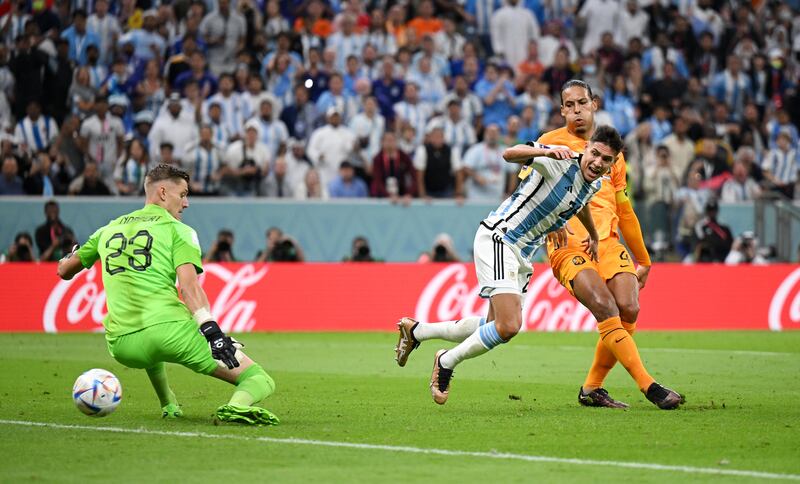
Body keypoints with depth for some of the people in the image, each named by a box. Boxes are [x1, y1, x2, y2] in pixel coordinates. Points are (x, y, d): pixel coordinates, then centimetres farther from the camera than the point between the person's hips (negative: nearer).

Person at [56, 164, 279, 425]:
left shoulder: (109, 229, 21)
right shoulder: (177, 230, 7)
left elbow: (64, 271, 34)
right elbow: (189, 286, -10)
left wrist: (70, 256, 56)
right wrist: (212, 332, -17)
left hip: (121, 346, 6)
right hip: (170, 331, -6)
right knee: (260, 380, -6)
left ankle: (168, 405, 39)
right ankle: (237, 406, -38)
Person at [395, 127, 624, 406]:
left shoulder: (595, 184, 7)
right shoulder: (562, 160, -20)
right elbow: (510, 153, -34)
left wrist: (593, 236, 48)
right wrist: (546, 151, -52)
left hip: (521, 253, 9)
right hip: (498, 238, -9)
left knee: (498, 326, 16)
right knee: (508, 326, -22)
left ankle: (416, 331, 33)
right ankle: (447, 363, 1)